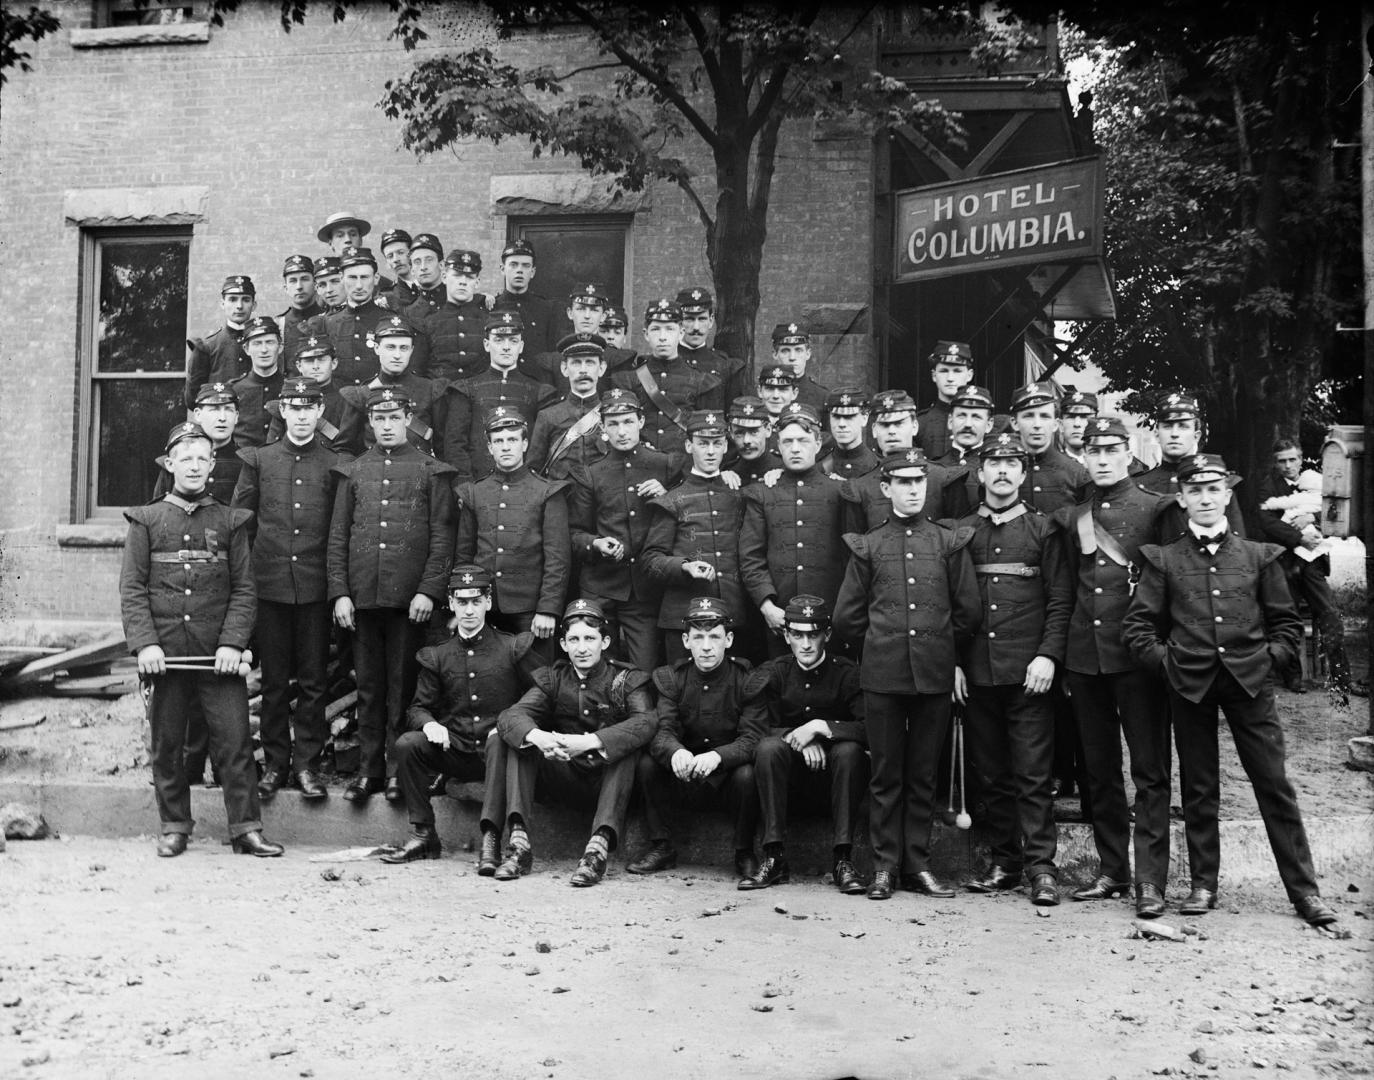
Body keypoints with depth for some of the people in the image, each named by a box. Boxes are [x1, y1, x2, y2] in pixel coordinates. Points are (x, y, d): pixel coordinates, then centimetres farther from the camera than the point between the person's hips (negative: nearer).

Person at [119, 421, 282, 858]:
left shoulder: (231, 522, 8)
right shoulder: (146, 520, 8)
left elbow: (243, 590, 4)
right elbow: (132, 589, 2)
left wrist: (232, 643, -8)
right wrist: (144, 643, -10)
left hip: (218, 653, 0)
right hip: (165, 653, 1)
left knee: (235, 740, -2)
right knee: (167, 745, 8)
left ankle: (246, 829, 5)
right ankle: (174, 828, 21)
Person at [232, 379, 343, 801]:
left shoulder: (335, 465, 4)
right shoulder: (258, 460, 7)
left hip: (316, 588, -1)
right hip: (269, 587, 1)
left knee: (313, 681, 4)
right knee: (274, 680, 7)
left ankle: (307, 763, 12)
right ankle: (275, 763, 17)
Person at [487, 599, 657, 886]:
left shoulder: (627, 680, -4)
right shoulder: (552, 679, 5)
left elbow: (646, 721, -25)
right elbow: (511, 714, -11)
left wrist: (590, 741, -39)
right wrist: (536, 736, -37)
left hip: (609, 781, -3)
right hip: (563, 781, 3)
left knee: (630, 745, -31)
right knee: (519, 737, -15)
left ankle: (600, 846, -39)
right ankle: (519, 840, -25)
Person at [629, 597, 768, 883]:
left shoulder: (748, 681, -8)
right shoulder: (669, 678, -1)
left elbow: (753, 738, -19)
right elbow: (662, 731, -14)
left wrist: (717, 756, -40)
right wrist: (675, 752, -40)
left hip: (727, 780, -2)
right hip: (682, 781, 2)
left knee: (746, 774, -32)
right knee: (647, 762, -21)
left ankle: (745, 854, -7)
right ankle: (661, 848, -4)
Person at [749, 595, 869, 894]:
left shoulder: (848, 673, -7)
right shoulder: (772, 673, 1)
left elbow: (872, 729, -20)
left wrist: (820, 727, -27)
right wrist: (800, 738, -24)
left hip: (834, 777, -1)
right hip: (792, 777, 1)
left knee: (849, 750, -32)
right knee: (769, 748, -28)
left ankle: (843, 860, -26)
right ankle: (774, 857, -24)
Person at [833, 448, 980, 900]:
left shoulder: (950, 542, 6)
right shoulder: (867, 546, 5)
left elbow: (968, 612, 9)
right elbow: (846, 617, 8)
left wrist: (948, 656, 11)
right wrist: (883, 645, 10)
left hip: (935, 675, 1)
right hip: (882, 676, 0)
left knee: (923, 774, 7)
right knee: (886, 774, 5)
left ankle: (918, 864, 17)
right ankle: (885, 866, 14)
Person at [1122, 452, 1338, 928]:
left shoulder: (1259, 556, 7)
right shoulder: (1163, 559, 5)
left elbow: (1287, 622, 12)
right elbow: (1137, 625, 4)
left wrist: (1268, 658, -1)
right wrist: (1167, 660, -5)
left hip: (1249, 680, 0)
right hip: (1189, 686, 0)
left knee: (1274, 784, 2)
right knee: (1198, 789, 8)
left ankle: (1304, 888, 11)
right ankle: (1203, 884, 19)